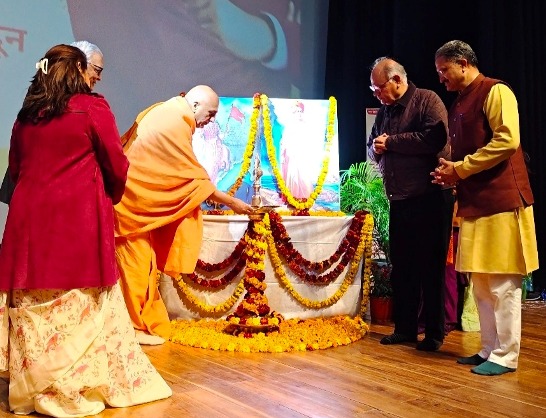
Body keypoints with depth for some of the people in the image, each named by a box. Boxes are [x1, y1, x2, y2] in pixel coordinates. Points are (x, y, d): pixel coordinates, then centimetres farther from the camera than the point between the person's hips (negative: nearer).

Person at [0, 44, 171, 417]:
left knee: (34, 308, 10)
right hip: (79, 218, -5)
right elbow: (117, 165, 0)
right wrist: (112, 197, 17)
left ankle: (34, 387, 18)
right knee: (83, 305, 3)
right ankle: (81, 387, 7)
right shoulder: (92, 107, -3)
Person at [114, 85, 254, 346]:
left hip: (134, 197, 9)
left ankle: (140, 321, 19)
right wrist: (232, 202, -8)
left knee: (139, 263, 12)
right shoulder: (175, 124, -19)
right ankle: (137, 327, 8)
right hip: (134, 201, -9)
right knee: (136, 263, -2)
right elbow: (197, 179, -16)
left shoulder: (164, 112, 10)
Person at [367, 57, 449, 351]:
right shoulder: (385, 111, 17)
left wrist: (391, 142, -13)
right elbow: (372, 147, 24)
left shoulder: (427, 101, -5)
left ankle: (434, 333, 9)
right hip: (398, 202, 7)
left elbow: (434, 138, -21)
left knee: (430, 268, -1)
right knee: (401, 268, 11)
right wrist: (376, 148, -1)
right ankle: (404, 328, 22)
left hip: (426, 201, -7)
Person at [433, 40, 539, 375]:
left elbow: (507, 140, -18)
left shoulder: (495, 91, -7)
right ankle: (489, 349, 18)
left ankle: (506, 356, 4)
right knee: (481, 281, 10)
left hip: (500, 200, -9)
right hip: (474, 202, 9)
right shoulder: (459, 104, 20)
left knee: (502, 282, -4)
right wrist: (451, 172, 6)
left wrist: (461, 168, -13)